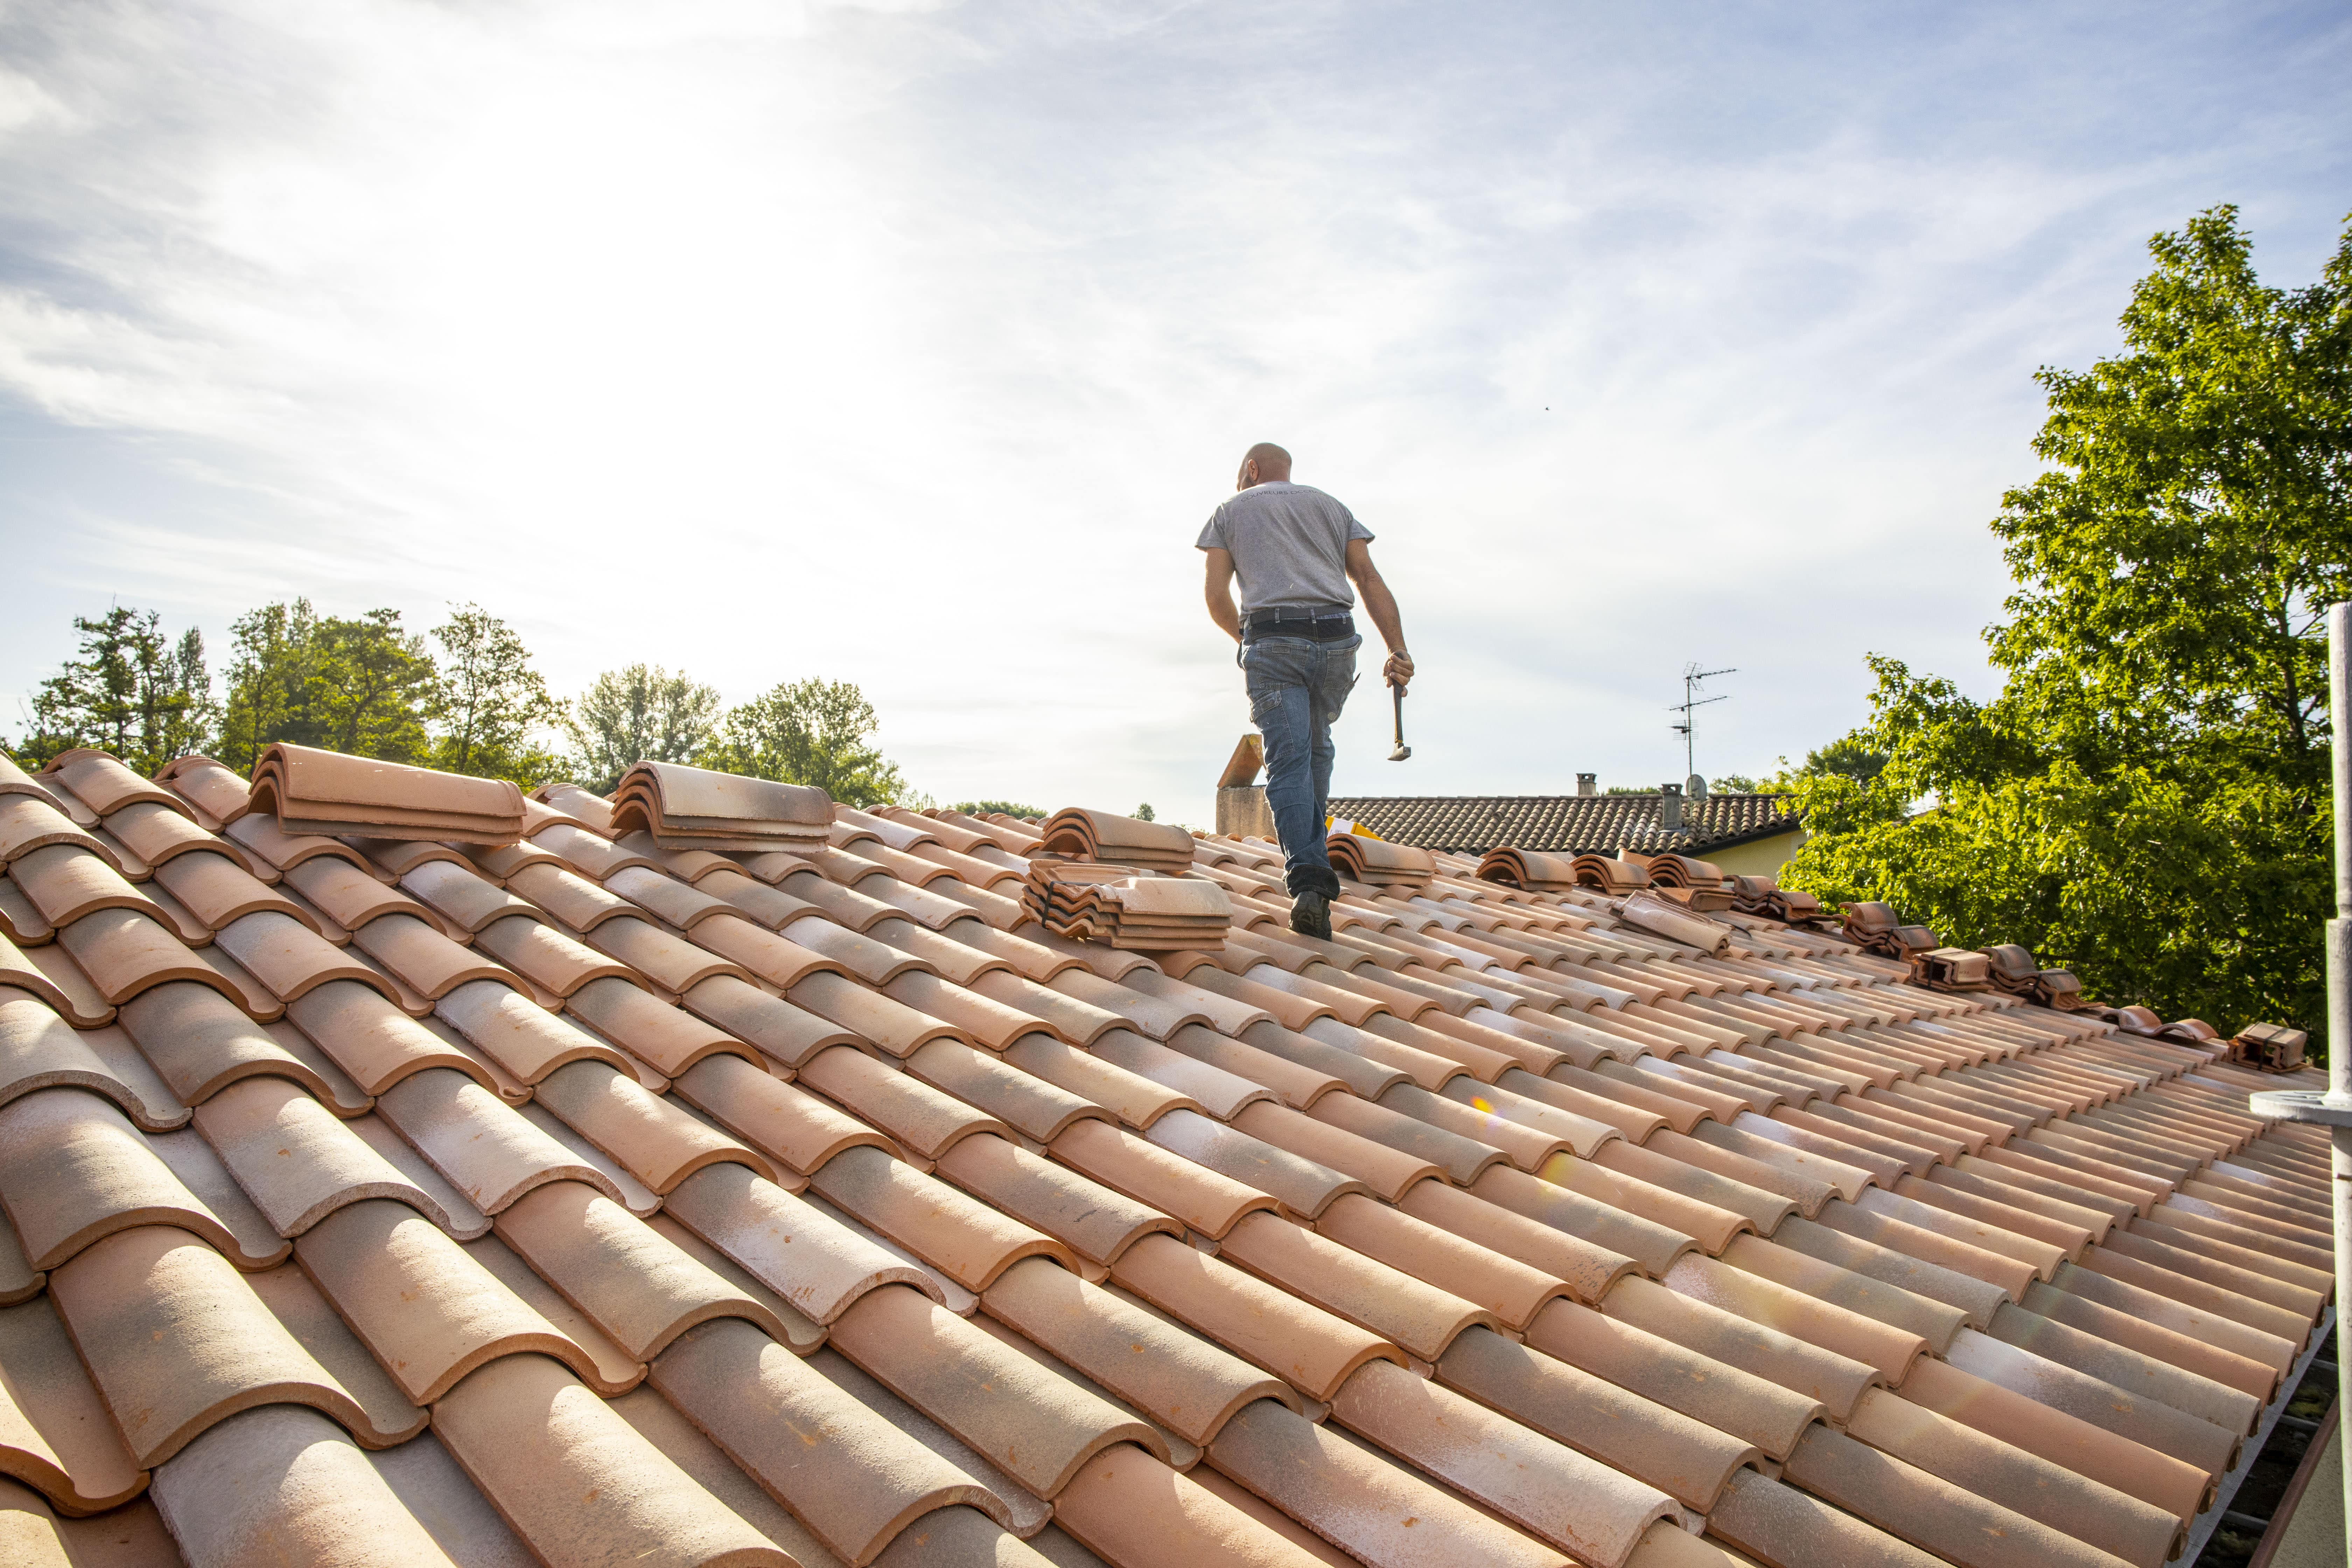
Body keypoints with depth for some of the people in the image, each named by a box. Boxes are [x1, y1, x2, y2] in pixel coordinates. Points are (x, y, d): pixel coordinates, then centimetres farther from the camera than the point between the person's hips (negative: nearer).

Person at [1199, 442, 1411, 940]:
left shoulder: (1229, 513, 18)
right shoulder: (1332, 508, 23)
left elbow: (1216, 599, 9)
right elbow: (1369, 578, 8)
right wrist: (1398, 651, -2)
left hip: (1271, 642, -3)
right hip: (1335, 641, 3)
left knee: (1289, 763, -9)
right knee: (1316, 746, 25)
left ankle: (1309, 880, -24)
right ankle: (1310, 849, 25)